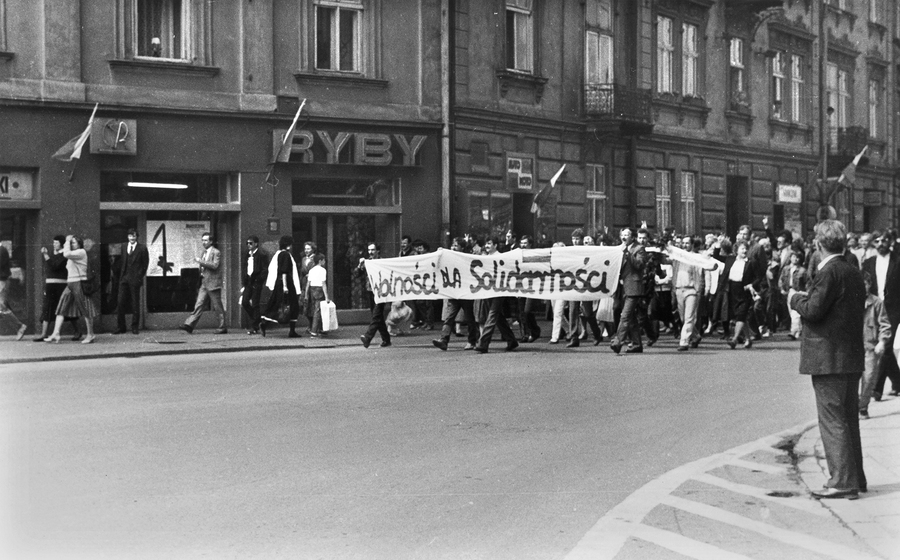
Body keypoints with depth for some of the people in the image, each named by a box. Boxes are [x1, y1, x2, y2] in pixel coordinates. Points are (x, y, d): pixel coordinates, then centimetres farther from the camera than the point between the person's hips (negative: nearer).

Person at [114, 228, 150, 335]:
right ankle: (121, 327, 7)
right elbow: (121, 262, 16)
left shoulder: (142, 248, -2)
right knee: (120, 303, 0)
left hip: (135, 279, -4)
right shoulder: (123, 246, 12)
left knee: (135, 304, 2)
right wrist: (121, 275, 9)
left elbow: (145, 263, 1)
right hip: (124, 278, 4)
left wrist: (140, 276, -1)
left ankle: (135, 327, 10)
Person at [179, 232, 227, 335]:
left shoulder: (216, 252, -8)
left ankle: (222, 328, 6)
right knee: (198, 305, 1)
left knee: (217, 307, -1)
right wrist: (201, 272, 12)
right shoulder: (204, 253, 18)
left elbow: (214, 265, -22)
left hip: (213, 284, -8)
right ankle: (189, 325, -4)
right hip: (204, 284, 8)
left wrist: (201, 261, -21)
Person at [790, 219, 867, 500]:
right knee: (849, 419, 16)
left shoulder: (829, 272, -16)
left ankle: (843, 481, -4)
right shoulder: (854, 272, 12)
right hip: (852, 356, 9)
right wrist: (808, 298, 15)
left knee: (832, 419, -4)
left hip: (829, 358, -9)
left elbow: (813, 310, -23)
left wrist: (797, 299, -2)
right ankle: (855, 478, 23)